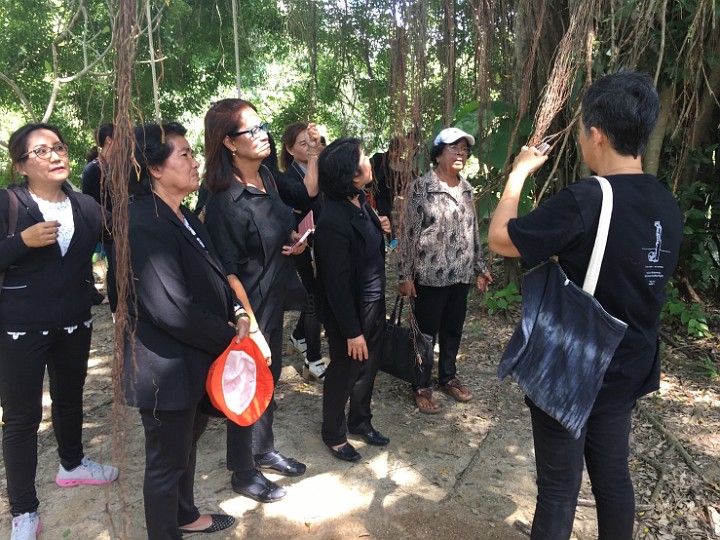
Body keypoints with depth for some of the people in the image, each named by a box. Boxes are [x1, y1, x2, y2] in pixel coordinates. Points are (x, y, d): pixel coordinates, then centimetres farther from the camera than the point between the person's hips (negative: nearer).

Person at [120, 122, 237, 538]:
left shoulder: (183, 216, 6)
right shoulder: (145, 224, -24)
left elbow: (209, 283, 13)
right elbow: (172, 308, -28)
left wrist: (231, 319, -3)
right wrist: (226, 336, -15)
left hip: (195, 360, 10)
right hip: (167, 368, -9)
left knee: (187, 442, 27)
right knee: (167, 461, 11)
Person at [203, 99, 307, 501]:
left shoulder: (266, 176, 1)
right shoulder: (225, 200, -23)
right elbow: (229, 270, -21)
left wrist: (293, 237, -3)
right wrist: (251, 326, -21)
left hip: (274, 297, 8)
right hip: (248, 304, -8)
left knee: (270, 376, 21)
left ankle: (264, 450, 43)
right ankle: (243, 473, 31)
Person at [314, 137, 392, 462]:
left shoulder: (361, 202, -1)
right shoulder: (333, 221, -28)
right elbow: (337, 283, -24)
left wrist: (380, 229, 0)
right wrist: (352, 331, -19)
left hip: (374, 302, 8)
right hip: (350, 311, -8)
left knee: (368, 366, 22)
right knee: (343, 372, 12)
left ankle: (360, 420, 46)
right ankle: (334, 434, 36)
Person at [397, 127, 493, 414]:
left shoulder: (466, 189, 10)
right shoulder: (420, 187, -9)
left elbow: (473, 231, 16)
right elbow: (408, 233, -11)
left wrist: (480, 267, 17)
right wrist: (405, 275, -14)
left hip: (460, 274, 6)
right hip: (430, 275, -6)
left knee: (453, 329, 16)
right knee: (426, 332, 5)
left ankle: (448, 377, 35)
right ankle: (422, 386, 20)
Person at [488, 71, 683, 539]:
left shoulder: (586, 200, -25)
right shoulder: (667, 207, 0)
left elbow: (500, 239, -16)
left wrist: (519, 173, -4)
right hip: (626, 371, 7)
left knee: (560, 489, 9)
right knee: (613, 477, 22)